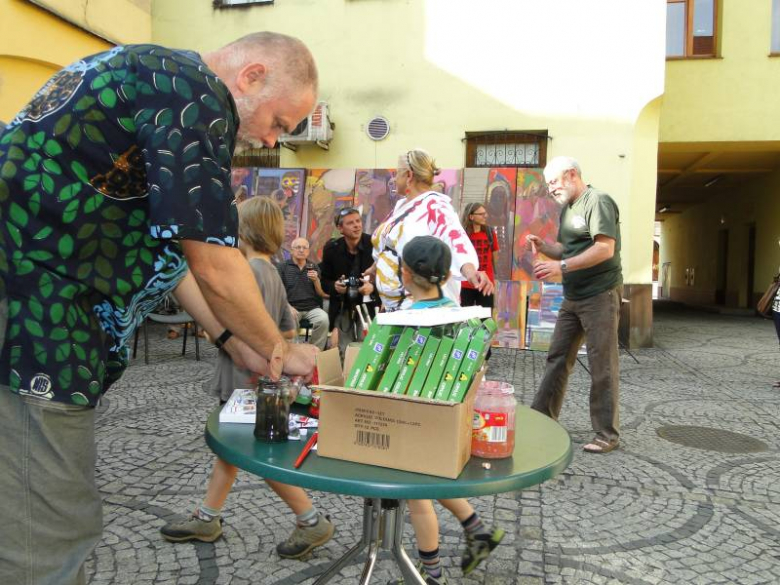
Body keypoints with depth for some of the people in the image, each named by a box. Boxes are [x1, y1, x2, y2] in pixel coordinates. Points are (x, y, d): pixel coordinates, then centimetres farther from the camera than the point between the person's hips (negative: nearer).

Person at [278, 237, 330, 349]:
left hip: (312, 307, 2)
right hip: (292, 307, -2)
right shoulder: (282, 267, 4)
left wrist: (316, 280, -9)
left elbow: (322, 294, 10)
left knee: (323, 319, -28)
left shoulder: (314, 267, 13)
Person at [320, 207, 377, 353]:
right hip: (342, 308, 2)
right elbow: (324, 280, 5)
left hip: (369, 306, -2)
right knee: (343, 351, 7)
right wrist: (334, 286, -16)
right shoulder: (331, 248, -4)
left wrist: (373, 286, -23)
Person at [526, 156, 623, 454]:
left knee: (602, 365, -2)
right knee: (557, 358, 11)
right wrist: (543, 246, 2)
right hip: (573, 297, 9)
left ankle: (607, 434, 8)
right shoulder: (568, 208, 15)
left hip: (600, 295, -8)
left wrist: (561, 267, -27)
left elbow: (605, 249, -22)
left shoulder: (598, 201, -12)